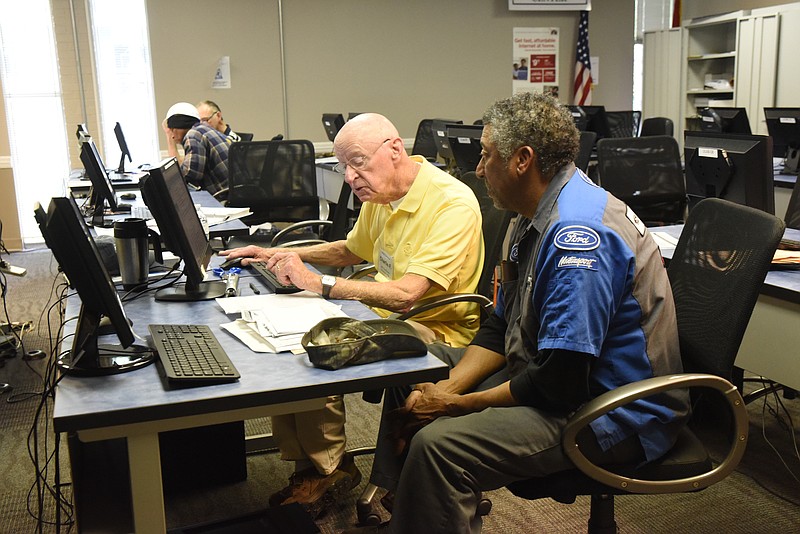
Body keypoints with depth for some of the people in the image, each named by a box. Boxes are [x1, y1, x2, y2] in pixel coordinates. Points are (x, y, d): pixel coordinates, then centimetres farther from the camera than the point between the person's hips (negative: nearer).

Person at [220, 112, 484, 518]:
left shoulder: (453, 204, -21)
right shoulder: (380, 193, 6)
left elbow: (406, 294, -30)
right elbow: (352, 250, 26)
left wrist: (320, 283, -27)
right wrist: (280, 255, 14)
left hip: (433, 329, -9)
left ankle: (328, 471, -2)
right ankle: (305, 461, 2)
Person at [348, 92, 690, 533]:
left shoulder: (578, 234, -26)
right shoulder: (538, 219, 8)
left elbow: (560, 382, -27)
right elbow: (501, 327, 10)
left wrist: (457, 404, -16)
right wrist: (446, 387, -5)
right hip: (553, 374, 11)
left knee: (438, 443, -29)